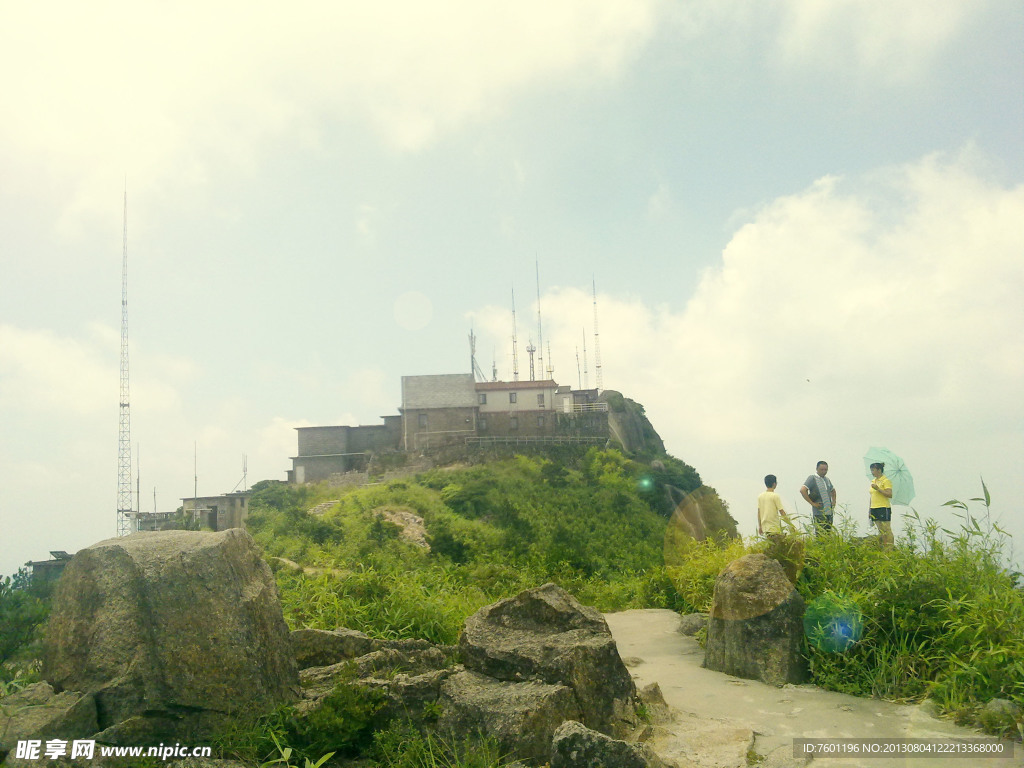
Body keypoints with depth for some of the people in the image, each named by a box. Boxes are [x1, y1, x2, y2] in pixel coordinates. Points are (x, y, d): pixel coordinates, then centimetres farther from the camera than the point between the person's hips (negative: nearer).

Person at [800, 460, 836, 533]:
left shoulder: (827, 479, 17)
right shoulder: (812, 478, -5)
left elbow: (833, 490, 36)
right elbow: (802, 490, -17)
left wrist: (834, 501, 19)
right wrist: (812, 503, -16)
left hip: (829, 512, 7)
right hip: (819, 513, -7)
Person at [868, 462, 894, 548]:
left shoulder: (886, 481, -6)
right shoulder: (873, 481, 17)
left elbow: (890, 495, -16)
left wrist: (878, 489, -20)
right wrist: (869, 510, 18)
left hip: (883, 509, -7)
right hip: (874, 509, 7)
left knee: (886, 530, -6)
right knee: (880, 530, 8)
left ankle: (889, 549, -4)